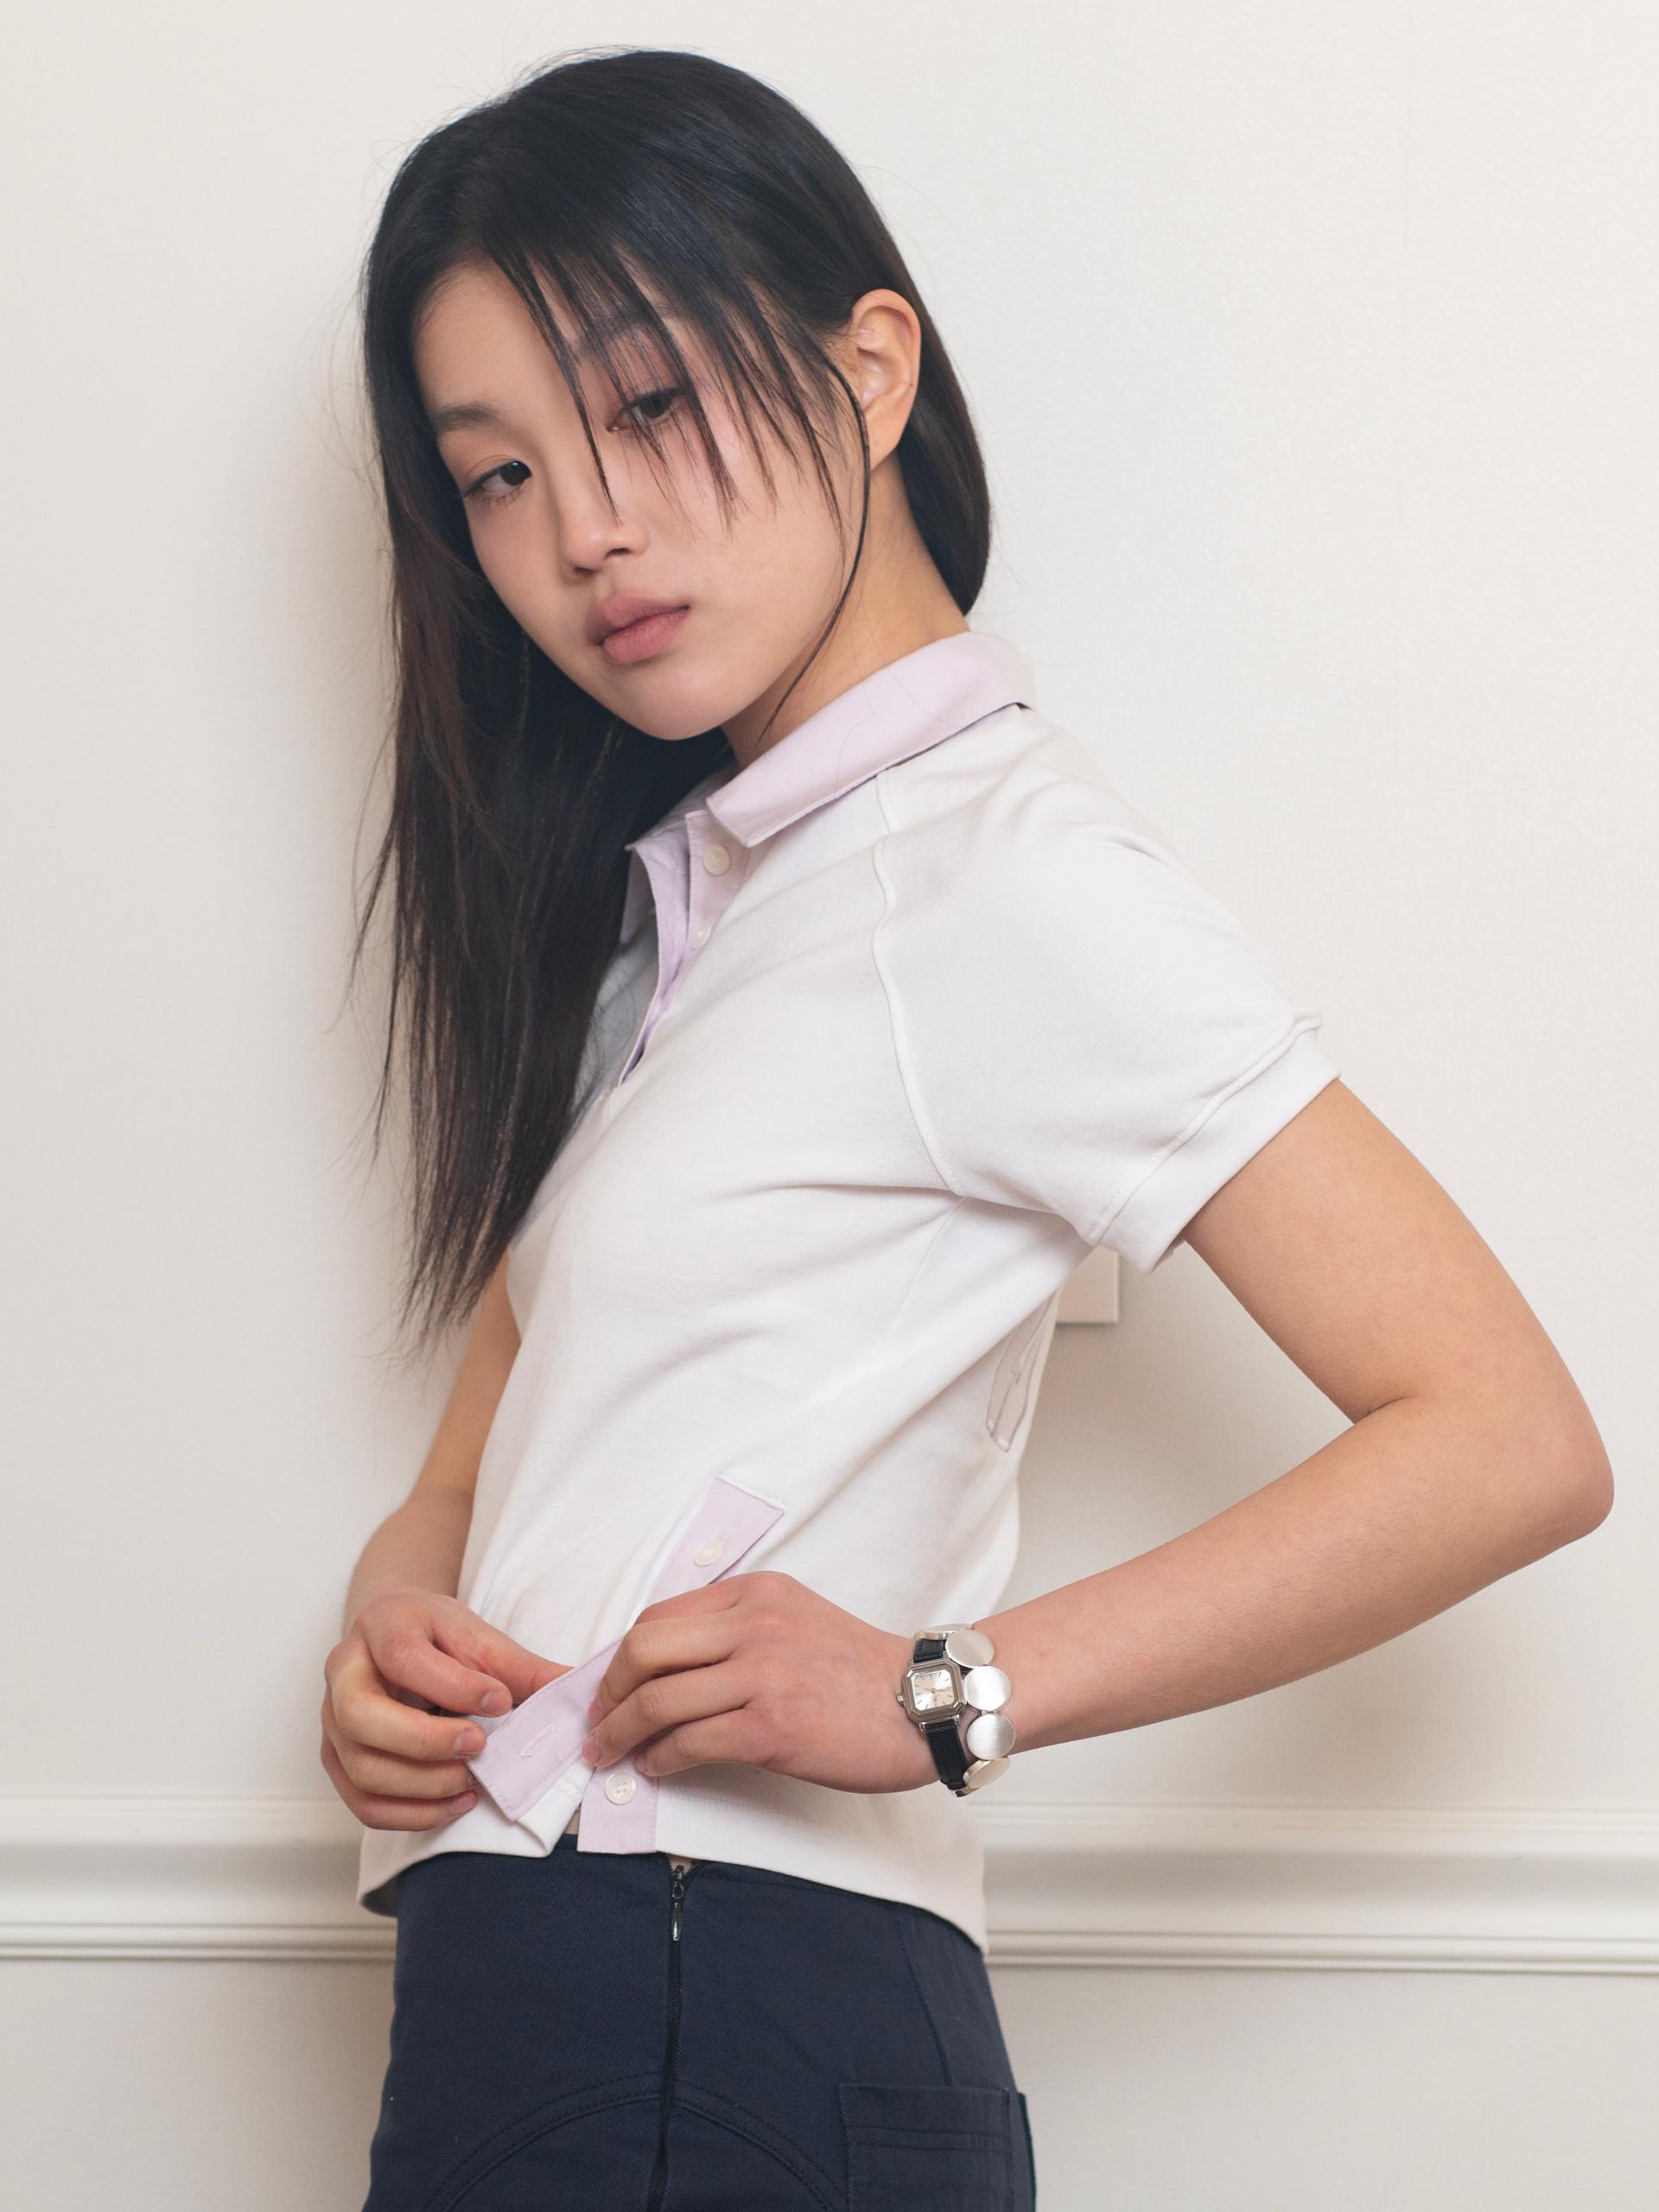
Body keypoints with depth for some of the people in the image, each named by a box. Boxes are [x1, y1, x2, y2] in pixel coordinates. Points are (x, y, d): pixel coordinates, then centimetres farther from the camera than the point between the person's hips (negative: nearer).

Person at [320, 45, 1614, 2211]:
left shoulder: (1000, 874, -11)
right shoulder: (667, 887, 15)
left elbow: (1510, 1441, -18)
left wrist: (941, 1696, -21)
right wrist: (395, 1624, -7)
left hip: (727, 2028, -7)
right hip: (524, 1987, 7)